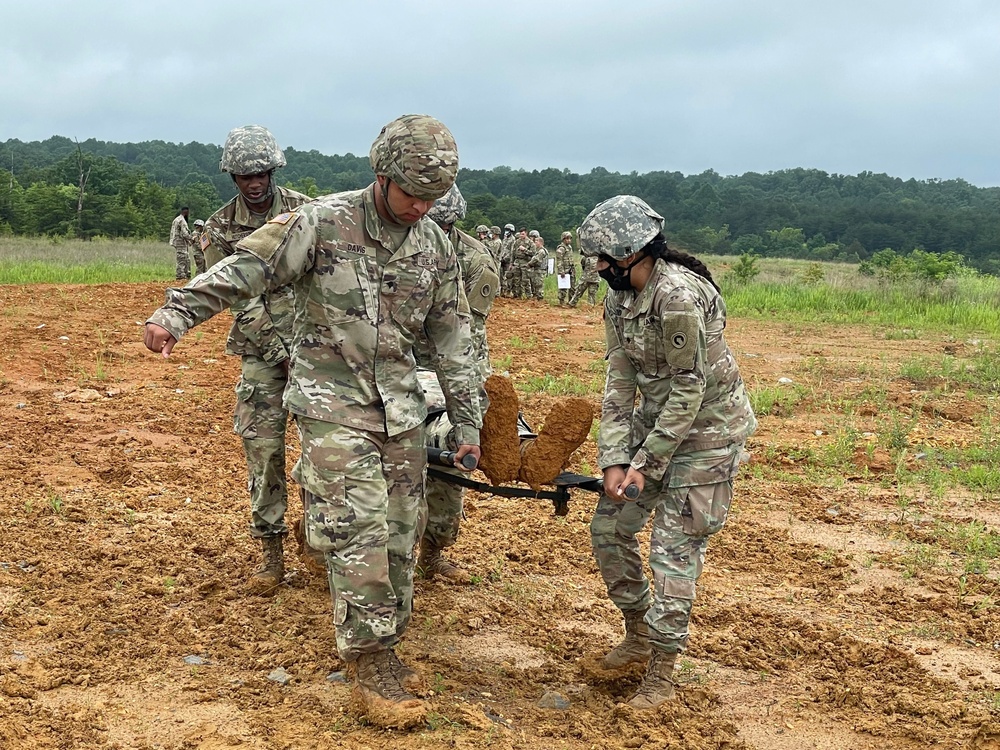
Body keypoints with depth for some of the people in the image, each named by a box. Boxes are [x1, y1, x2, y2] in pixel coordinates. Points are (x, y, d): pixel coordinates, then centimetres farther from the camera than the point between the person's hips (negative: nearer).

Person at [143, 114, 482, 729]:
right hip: (332, 402, -5)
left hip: (401, 407, 5)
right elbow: (244, 270, -13)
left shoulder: (435, 247, 4)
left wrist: (469, 422, 11)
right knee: (358, 529, -10)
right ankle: (370, 666, -3)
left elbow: (453, 340, 9)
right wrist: (176, 312, -25)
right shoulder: (322, 223, -10)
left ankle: (383, 648, 21)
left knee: (399, 534, 6)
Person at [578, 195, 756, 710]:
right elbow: (620, 382, -2)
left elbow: (688, 391, -24)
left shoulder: (678, 296, -28)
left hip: (706, 425, -8)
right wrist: (615, 460, -10)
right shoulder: (619, 298, -1)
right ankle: (638, 636, 28)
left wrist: (646, 463, -19)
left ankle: (661, 673, 9)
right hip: (656, 416, 8)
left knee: (674, 547, -6)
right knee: (608, 528, 9)